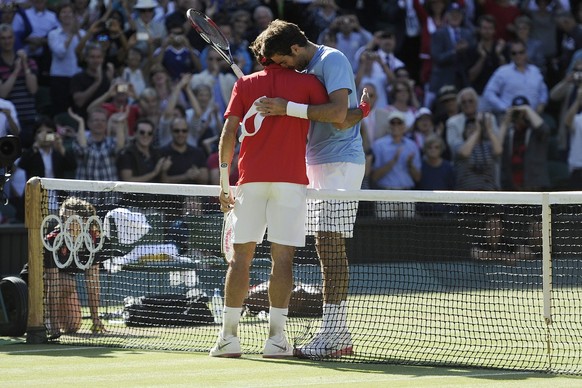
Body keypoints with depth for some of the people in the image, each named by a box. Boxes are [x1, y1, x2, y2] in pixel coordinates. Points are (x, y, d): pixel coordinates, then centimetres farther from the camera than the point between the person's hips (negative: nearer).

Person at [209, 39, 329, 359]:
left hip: (250, 179, 2)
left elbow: (228, 133, 4)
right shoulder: (306, 82, 4)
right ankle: (276, 337, -7)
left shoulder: (244, 84, 10)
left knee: (241, 256, 4)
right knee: (282, 257, -2)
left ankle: (228, 336, 0)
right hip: (290, 178, -2)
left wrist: (224, 182, 7)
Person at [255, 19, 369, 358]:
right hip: (320, 164, 10)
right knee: (329, 248, 8)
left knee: (330, 245, -15)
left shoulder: (332, 60, -11)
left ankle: (332, 336, -19)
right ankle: (340, 335, 11)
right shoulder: (306, 70, 17)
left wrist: (288, 108, -25)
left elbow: (338, 114, -24)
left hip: (340, 163, -10)